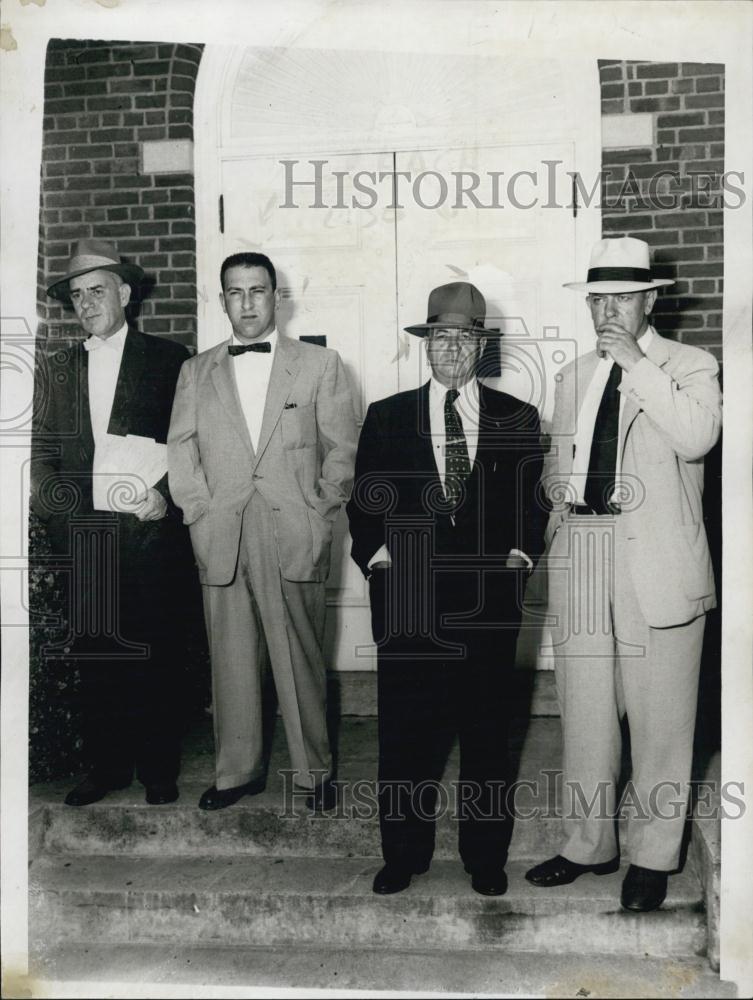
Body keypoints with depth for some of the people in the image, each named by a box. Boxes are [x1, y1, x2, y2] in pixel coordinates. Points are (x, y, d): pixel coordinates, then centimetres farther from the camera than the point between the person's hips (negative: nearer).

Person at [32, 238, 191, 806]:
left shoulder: (168, 359, 4)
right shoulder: (58, 366, 14)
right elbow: (44, 447, 12)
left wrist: (167, 494, -11)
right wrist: (54, 511, 0)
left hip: (151, 527, -3)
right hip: (84, 531, 3)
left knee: (156, 653, 3)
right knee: (96, 652, 8)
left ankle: (159, 770, 16)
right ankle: (107, 767, 22)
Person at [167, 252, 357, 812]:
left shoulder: (320, 365, 9)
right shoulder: (197, 372, 15)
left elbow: (342, 449, 6)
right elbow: (181, 451, 10)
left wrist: (319, 514, -2)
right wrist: (200, 514, -1)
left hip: (295, 539, -2)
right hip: (220, 540, 2)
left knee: (302, 660, 2)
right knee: (231, 660, 6)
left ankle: (316, 771, 17)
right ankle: (238, 771, 19)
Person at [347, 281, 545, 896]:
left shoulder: (517, 420, 9)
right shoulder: (386, 418, 9)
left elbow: (533, 503, 11)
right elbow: (364, 501, 9)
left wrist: (521, 552, -4)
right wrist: (376, 551, -5)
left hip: (489, 595, 0)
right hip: (407, 596, 0)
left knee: (487, 730, 8)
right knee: (405, 730, 5)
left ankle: (486, 857, 24)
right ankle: (404, 855, 22)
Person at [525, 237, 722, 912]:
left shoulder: (690, 366, 1)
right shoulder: (575, 377, 17)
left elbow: (698, 436, -19)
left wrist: (636, 362, -16)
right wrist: (560, 490, 3)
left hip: (658, 565, -5)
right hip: (581, 559, 5)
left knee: (660, 720, 3)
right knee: (584, 716, 12)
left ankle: (653, 856, 20)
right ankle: (589, 844, 28)